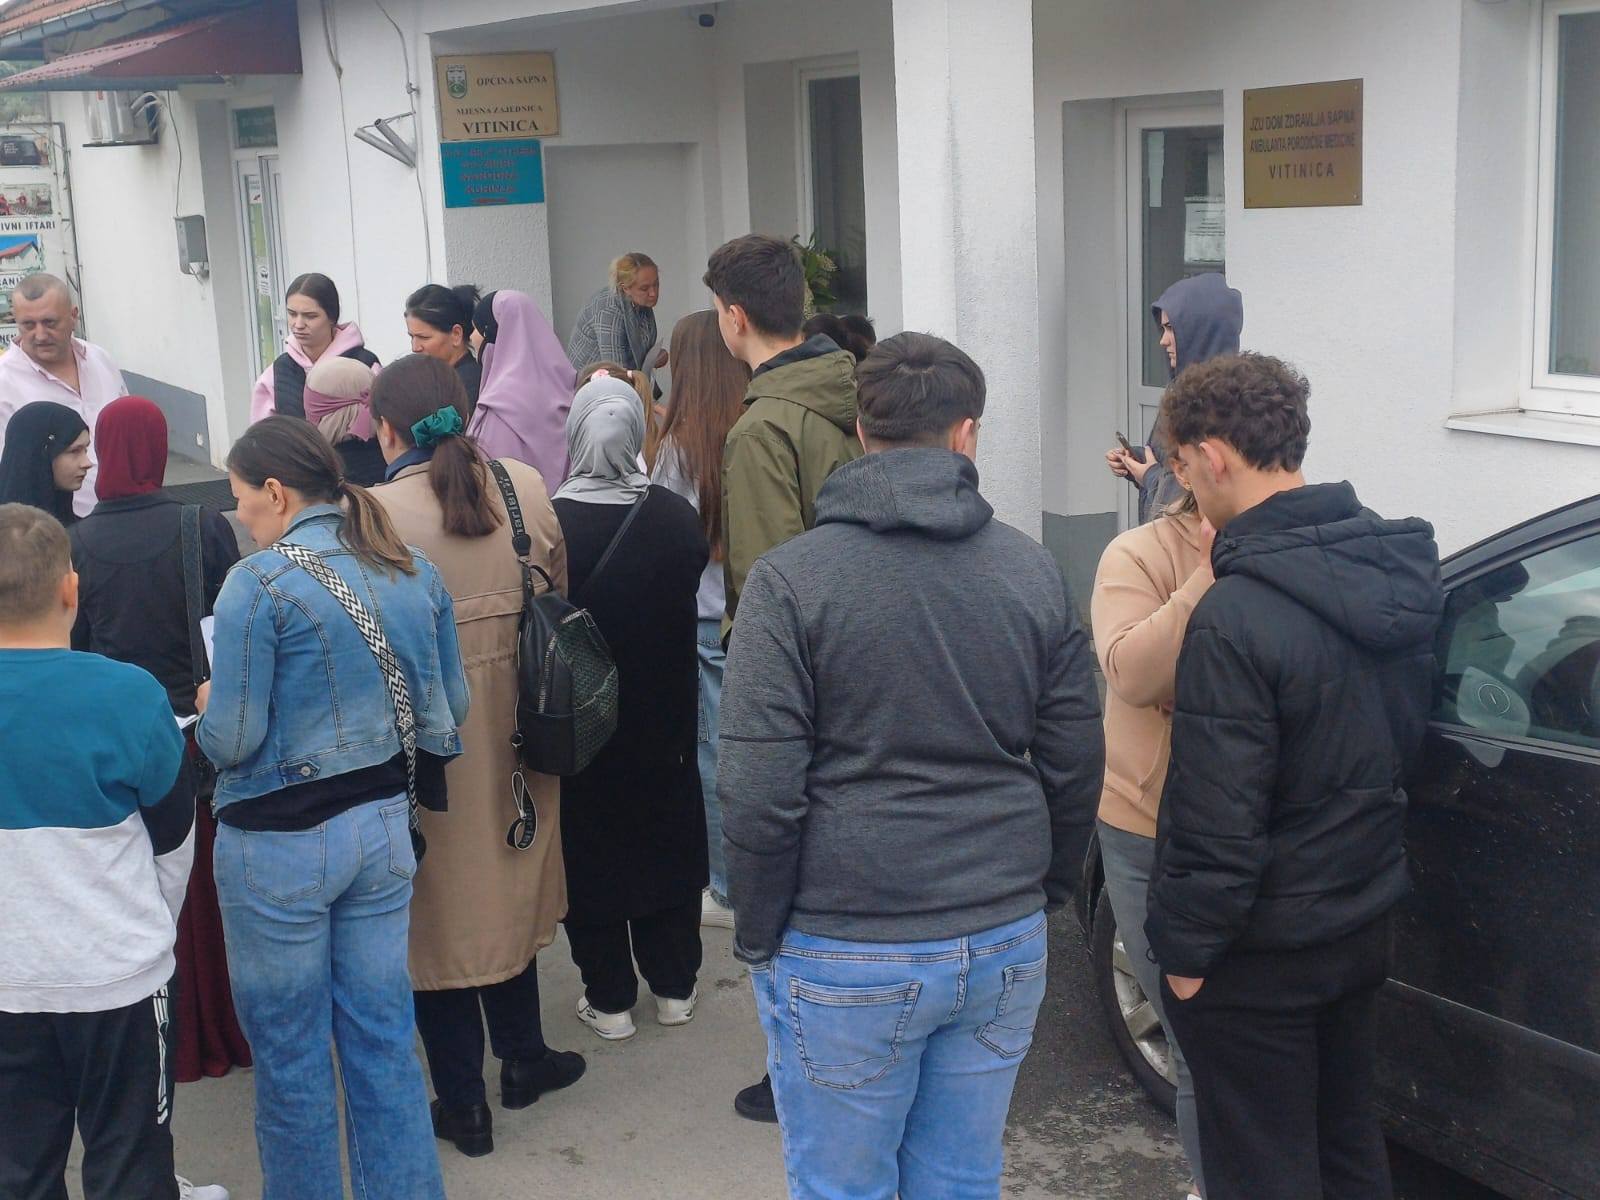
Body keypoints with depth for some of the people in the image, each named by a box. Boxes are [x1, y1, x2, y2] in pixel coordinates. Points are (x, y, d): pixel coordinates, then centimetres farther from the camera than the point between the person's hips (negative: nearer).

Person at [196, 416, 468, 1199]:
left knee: (290, 1055, 11)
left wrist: (205, 707, 5)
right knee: (384, 1038, 15)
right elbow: (449, 706, 9)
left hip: (279, 841, -6)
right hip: (382, 827, 6)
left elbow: (233, 739, -16)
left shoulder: (258, 584, -15)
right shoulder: (414, 572, 3)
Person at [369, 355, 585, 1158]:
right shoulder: (527, 489, -5)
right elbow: (559, 602, 5)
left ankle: (463, 1101, 21)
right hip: (516, 732, 4)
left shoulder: (374, 515, -17)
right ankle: (523, 1059, 37)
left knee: (442, 907, 10)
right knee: (507, 887, 23)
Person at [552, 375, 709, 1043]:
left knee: (590, 849, 10)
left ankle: (609, 999, 18)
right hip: (663, 719, 3)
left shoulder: (551, 524, -20)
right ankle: (674, 986, 28)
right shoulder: (676, 516, -10)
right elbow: (695, 590, 2)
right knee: (666, 841, 17)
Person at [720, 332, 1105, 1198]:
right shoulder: (1032, 570, 1)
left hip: (845, 956, -4)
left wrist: (757, 934, -1)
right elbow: (1077, 765, 6)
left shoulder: (789, 580, -11)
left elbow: (760, 793, -14)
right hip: (1004, 945, 4)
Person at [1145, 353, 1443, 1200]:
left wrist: (1186, 947, -11)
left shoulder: (1236, 617, -27)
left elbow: (1216, 818, -23)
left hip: (1261, 949, -7)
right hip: (1365, 922, 8)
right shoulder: (1404, 567, -3)